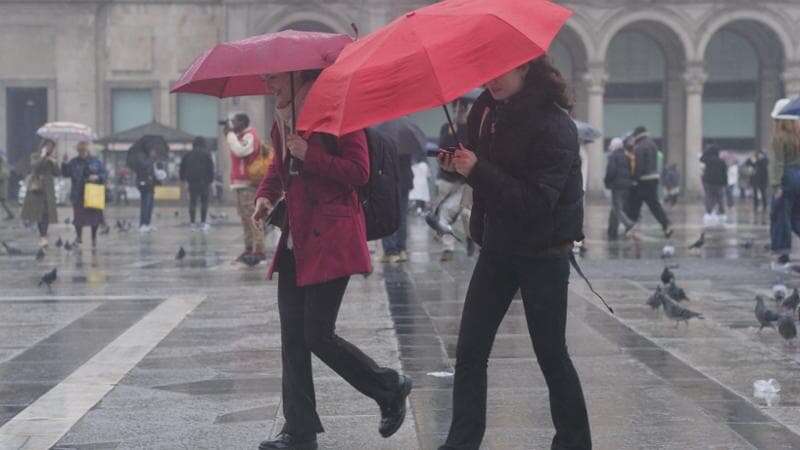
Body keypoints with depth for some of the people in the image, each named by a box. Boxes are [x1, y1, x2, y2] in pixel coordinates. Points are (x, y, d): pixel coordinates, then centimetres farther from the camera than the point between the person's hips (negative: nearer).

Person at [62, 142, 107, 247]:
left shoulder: (96, 162, 2)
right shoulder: (73, 162, 4)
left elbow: (105, 174, 3)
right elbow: (65, 174, 2)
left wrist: (97, 177, -16)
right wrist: (65, 163, -12)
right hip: (78, 195, 0)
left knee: (94, 217, 5)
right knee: (79, 217, 2)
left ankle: (94, 238, 22)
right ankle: (79, 236, 23)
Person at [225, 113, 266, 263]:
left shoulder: (250, 136, -11)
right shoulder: (241, 136, 20)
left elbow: (239, 151, -24)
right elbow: (235, 151, 21)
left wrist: (230, 134, -14)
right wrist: (228, 134, 11)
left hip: (248, 184, -10)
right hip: (241, 183, 10)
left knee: (252, 218, -13)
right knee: (245, 218, 12)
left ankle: (259, 251, -15)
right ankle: (249, 249, 15)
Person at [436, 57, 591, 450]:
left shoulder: (554, 127, -18)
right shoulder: (487, 109, 3)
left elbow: (537, 202, -26)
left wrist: (477, 170, -29)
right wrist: (456, 163, -5)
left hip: (543, 252, -6)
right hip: (497, 247, 7)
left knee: (551, 354, 4)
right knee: (469, 353, 2)